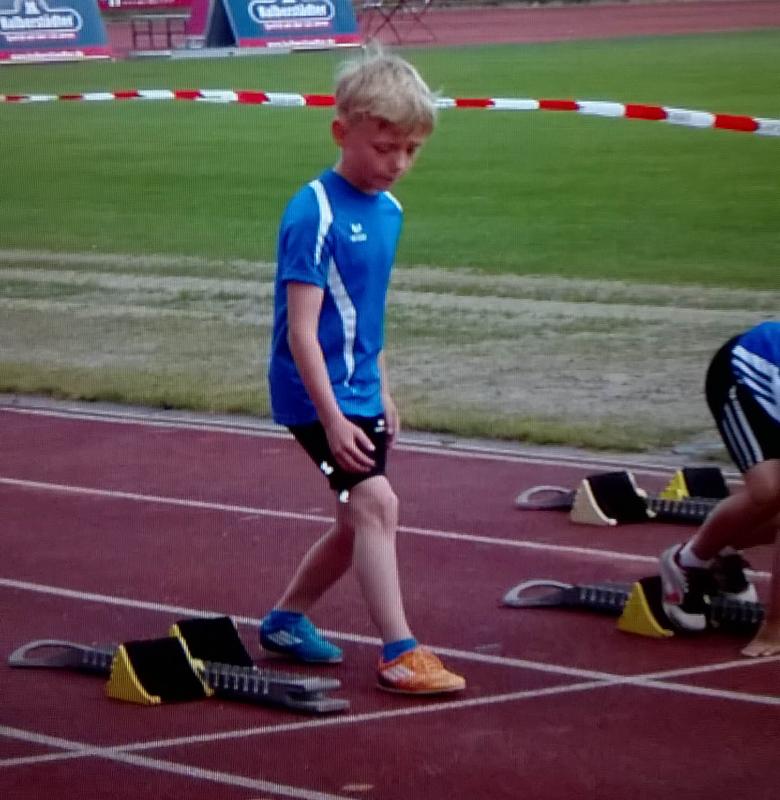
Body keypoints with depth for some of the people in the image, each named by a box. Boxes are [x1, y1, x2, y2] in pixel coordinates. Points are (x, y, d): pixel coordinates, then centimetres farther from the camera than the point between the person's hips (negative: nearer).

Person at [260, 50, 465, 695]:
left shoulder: (388, 210, 6)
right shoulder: (315, 213, -19)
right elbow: (301, 330, -21)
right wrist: (334, 419, -25)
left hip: (360, 392, 9)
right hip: (317, 393, -9)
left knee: (362, 520, 14)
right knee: (376, 502, -18)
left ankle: (287, 619, 33)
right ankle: (400, 653, -16)